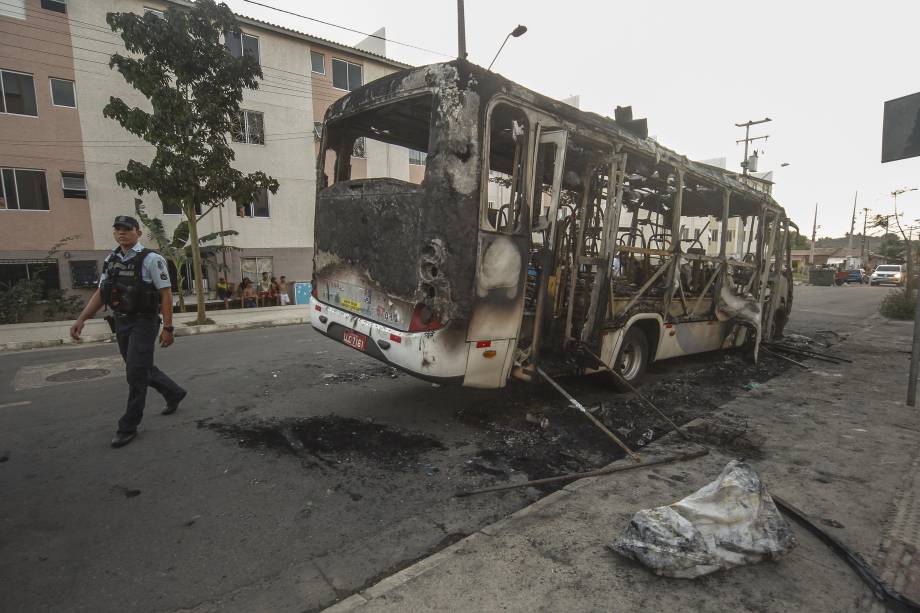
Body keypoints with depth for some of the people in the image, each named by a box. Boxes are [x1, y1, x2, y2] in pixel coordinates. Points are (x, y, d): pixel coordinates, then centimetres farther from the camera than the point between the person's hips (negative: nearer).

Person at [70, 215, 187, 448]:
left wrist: (168, 328, -17)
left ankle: (128, 426, 6)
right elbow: (100, 293, 13)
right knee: (143, 369, 17)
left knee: (136, 373, -6)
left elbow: (166, 294, -13)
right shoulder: (111, 260, 9)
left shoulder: (151, 259, -11)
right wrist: (81, 319, 4)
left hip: (143, 322, -7)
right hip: (120, 323, 7)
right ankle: (174, 394, 39)